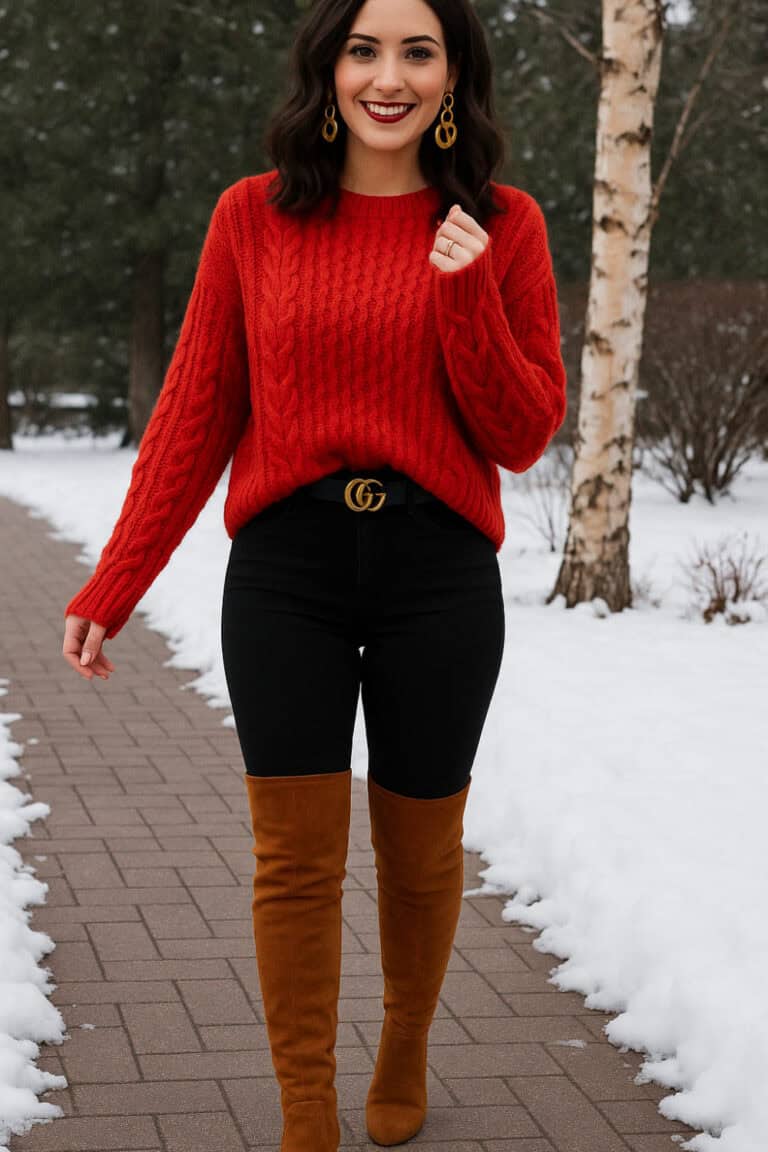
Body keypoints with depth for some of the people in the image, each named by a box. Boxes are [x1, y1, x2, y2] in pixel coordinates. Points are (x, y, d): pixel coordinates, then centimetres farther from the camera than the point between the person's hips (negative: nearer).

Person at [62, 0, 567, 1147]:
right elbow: (193, 418, 3)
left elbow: (523, 437, -1)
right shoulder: (255, 216, 2)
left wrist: (466, 290, -16)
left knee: (419, 853, 12)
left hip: (438, 570, 0)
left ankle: (405, 1055, 38)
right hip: (286, 567, 0)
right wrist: (110, 590, -1)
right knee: (296, 860, 2)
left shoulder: (502, 226, 1)